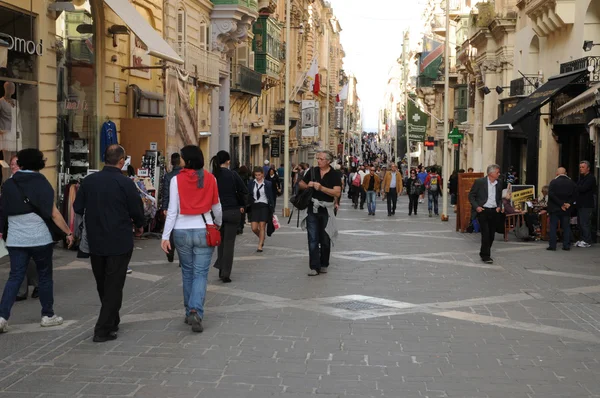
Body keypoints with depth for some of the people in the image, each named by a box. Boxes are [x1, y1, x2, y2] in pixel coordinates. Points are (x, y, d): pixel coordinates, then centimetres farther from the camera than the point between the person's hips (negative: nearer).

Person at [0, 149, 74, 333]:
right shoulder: (41, 183, -7)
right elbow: (54, 214, -10)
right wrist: (68, 232, -3)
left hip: (15, 239, 4)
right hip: (40, 238, -3)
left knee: (15, 277, 5)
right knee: (45, 276, 10)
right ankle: (47, 315, 18)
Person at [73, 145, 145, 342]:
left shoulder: (88, 181, -3)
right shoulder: (125, 183, -14)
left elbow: (78, 208, 2)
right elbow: (136, 210, -9)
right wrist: (139, 225, 13)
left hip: (95, 242, 5)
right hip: (120, 242, -4)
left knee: (102, 284, 19)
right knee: (114, 286, 3)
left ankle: (112, 322, 34)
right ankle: (103, 330, 0)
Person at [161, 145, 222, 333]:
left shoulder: (177, 180, -5)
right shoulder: (210, 179, -1)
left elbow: (173, 210, -7)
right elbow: (216, 206, 10)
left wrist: (165, 236, -3)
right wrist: (218, 223, 30)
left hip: (182, 231, 0)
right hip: (203, 231, 0)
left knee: (187, 272, 15)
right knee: (200, 273, 1)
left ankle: (190, 312, 22)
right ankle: (196, 312, -16)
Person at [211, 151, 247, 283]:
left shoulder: (211, 176, -4)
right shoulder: (232, 175, -9)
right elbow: (244, 191, -8)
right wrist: (242, 206, 7)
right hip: (232, 211, -3)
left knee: (220, 240, 21)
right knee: (229, 242, 3)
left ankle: (221, 269, 19)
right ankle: (225, 273, 1)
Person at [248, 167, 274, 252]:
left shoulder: (267, 184, 1)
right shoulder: (251, 183, 5)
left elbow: (271, 197, 3)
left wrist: (272, 209, 1)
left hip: (264, 206, -2)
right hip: (254, 206, 2)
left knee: (262, 226, -5)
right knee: (254, 228, -1)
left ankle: (260, 245, 2)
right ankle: (262, 238, 29)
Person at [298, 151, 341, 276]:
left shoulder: (335, 175, -5)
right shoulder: (312, 171, 6)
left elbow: (337, 193, -16)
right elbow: (301, 184, 15)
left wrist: (321, 188, -23)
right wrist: (308, 185, -7)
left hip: (326, 210, -2)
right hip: (312, 209, 2)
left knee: (325, 240, 10)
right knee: (313, 239, -3)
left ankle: (324, 265, 25)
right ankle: (314, 267, -3)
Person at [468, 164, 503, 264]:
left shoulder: (498, 185, 10)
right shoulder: (479, 182, -5)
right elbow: (471, 196, -2)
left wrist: (499, 206, 4)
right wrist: (476, 206, -12)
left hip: (494, 211, 5)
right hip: (483, 211, -5)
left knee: (491, 235, 7)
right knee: (486, 233, -10)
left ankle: (484, 253, 24)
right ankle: (485, 256, -2)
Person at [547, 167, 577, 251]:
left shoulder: (554, 182, -7)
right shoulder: (572, 183, 5)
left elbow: (551, 195, -15)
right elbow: (574, 195, 1)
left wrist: (561, 204, -12)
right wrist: (569, 203, -5)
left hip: (555, 208, -3)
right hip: (566, 210, 3)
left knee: (553, 227, 1)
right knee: (566, 227, 9)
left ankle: (552, 245, -2)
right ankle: (566, 245, 7)